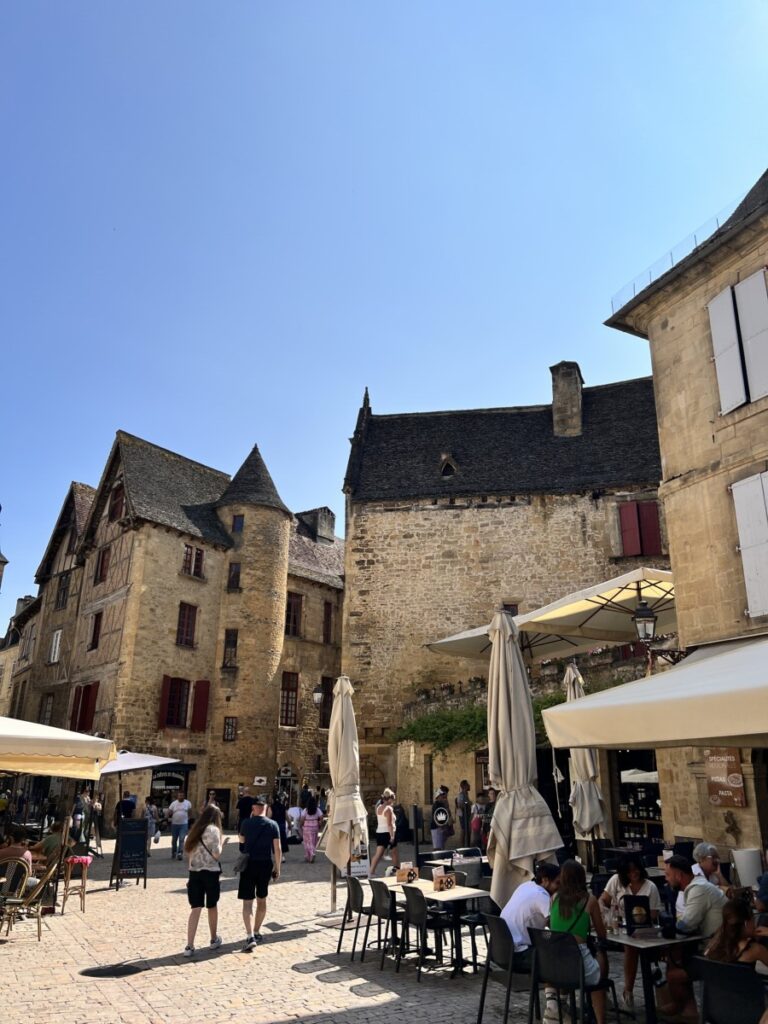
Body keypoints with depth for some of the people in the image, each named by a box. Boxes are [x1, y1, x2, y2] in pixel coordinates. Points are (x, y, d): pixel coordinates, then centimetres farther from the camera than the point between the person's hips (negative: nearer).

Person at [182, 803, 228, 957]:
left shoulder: (195, 830, 10)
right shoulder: (213, 830, -11)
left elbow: (188, 851, 12)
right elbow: (216, 855, -14)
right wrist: (222, 844, 4)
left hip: (194, 872, 5)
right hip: (210, 872, -5)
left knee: (196, 908, 3)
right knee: (212, 906, 13)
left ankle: (189, 946, -5)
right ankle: (214, 940, 28)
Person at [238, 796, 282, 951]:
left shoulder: (246, 823, -5)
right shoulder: (272, 825, -3)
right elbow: (277, 849, -3)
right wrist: (277, 868, 7)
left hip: (249, 864, -2)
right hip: (265, 865, 2)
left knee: (247, 902, -2)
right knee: (261, 900, 19)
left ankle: (250, 937, -17)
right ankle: (257, 932, 30)